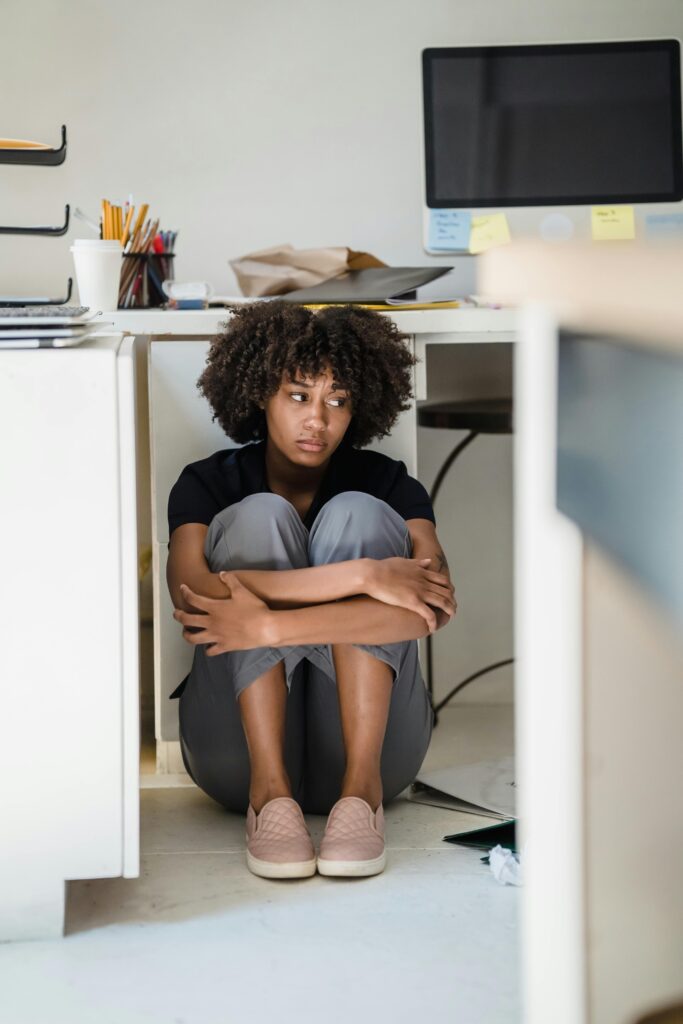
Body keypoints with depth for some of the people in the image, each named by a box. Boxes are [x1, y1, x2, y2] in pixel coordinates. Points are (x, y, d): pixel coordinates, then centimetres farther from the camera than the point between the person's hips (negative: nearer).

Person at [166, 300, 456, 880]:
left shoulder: (387, 483, 1)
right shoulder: (209, 484, 1)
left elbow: (437, 606, -20)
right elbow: (192, 596, -22)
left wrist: (270, 625, -29)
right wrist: (361, 577, -30)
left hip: (364, 739, 0)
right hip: (243, 750, 0)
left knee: (356, 516, -17)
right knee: (259, 518, -17)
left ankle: (362, 785, -27)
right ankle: (269, 789, -27)